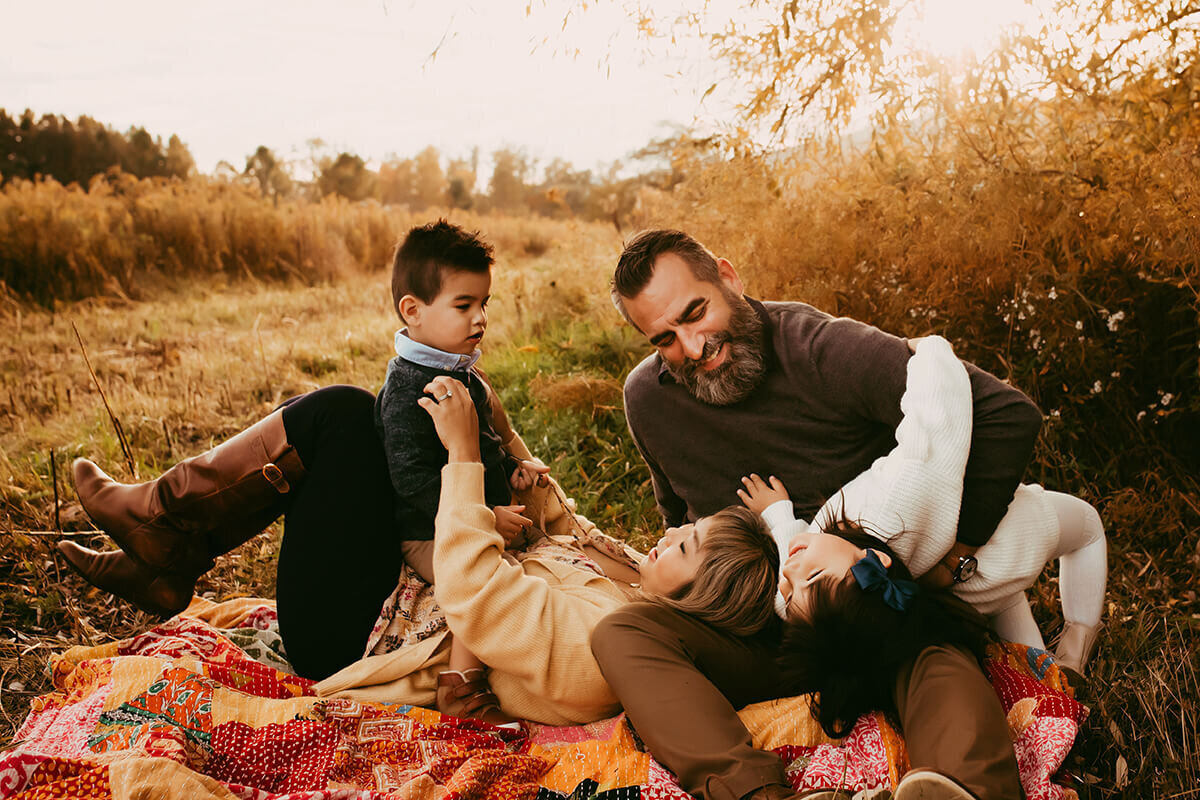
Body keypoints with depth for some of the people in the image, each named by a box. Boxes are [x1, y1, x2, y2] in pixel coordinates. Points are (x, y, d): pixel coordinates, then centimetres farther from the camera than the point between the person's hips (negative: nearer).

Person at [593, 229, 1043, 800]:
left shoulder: (828, 352, -18)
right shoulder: (647, 399, 0)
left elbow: (1009, 416, -22)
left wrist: (954, 556, -16)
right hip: (750, 642, 4)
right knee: (621, 635, -26)